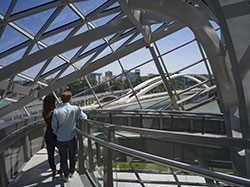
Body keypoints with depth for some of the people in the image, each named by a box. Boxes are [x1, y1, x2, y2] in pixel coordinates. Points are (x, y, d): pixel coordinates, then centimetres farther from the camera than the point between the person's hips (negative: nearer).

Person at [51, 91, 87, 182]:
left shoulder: (56, 111, -12)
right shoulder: (75, 109, -13)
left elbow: (54, 125, -4)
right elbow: (84, 117, 0)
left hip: (60, 139, 0)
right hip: (71, 137, 0)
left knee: (63, 158, 17)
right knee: (72, 156, 21)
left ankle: (66, 175, 28)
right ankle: (71, 172, 38)